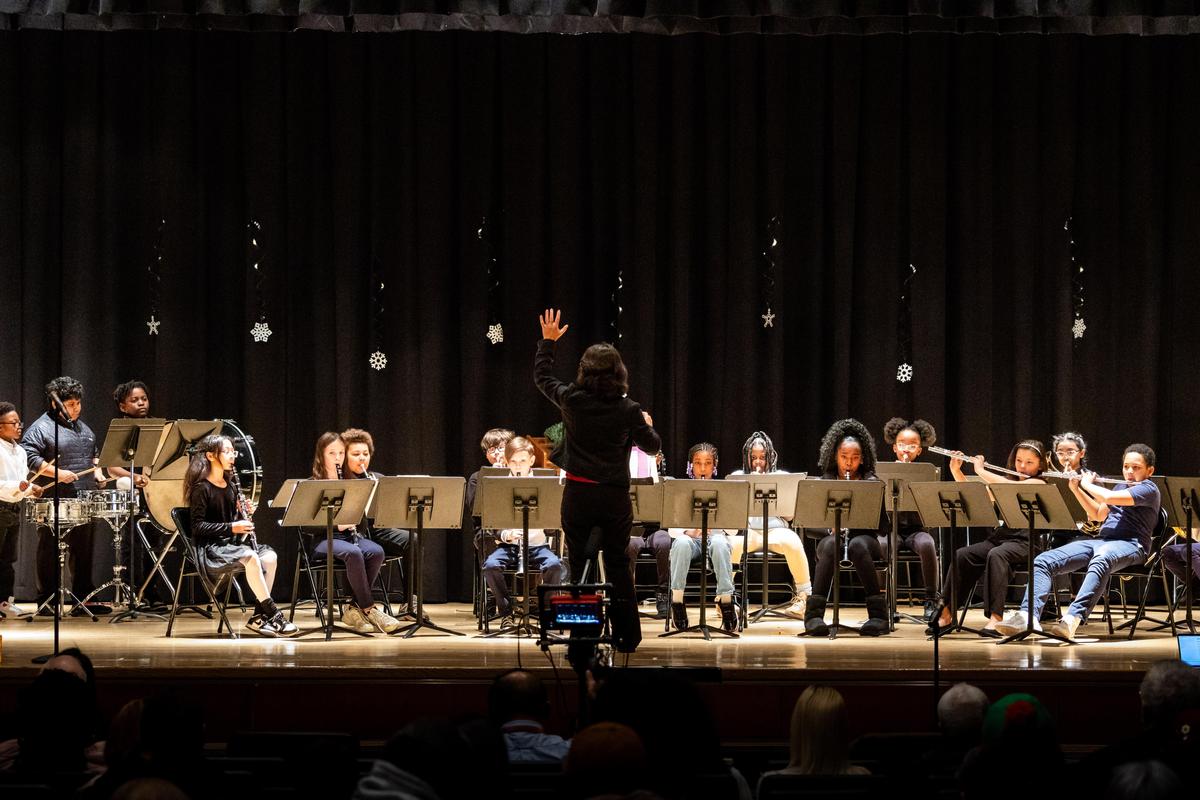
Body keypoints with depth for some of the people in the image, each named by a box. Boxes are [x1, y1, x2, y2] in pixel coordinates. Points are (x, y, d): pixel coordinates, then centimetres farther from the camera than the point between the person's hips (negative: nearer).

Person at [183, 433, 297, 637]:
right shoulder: (201, 488, -9)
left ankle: (258, 617, -17)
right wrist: (231, 527, -21)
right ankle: (273, 615, -30)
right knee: (250, 557, -33)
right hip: (210, 549, -8)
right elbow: (197, 527, -15)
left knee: (270, 556, -18)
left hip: (230, 544, 8)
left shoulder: (229, 486, 15)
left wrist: (244, 515, -1)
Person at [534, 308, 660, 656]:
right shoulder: (628, 411, -11)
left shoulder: (571, 400, -7)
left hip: (578, 495, 0)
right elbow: (653, 447, 2)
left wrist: (549, 340, 24)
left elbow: (542, 377, 12)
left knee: (579, 566, 8)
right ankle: (627, 637, 14)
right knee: (618, 568, 11)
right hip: (615, 497, 0)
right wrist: (647, 424, 23)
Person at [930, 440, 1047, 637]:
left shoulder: (1039, 484, 1)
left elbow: (1010, 487, -18)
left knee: (996, 555, -37)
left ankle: (995, 617, -44)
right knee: (961, 556, -19)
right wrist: (956, 470, 7)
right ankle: (946, 614, -18)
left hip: (1024, 542, -6)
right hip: (999, 536, 6)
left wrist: (981, 470, -9)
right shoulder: (1008, 481, 22)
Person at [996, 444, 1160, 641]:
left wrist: (1088, 484, 4)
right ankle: (1028, 616, -33)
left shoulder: (1149, 489, -2)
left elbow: (1108, 497, -15)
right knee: (1043, 561, -14)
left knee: (1101, 559, -45)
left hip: (1130, 544, -8)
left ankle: (1072, 619, -61)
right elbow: (1098, 515, 32)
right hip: (1100, 540, 8)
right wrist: (1076, 489, 20)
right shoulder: (1120, 487, 27)